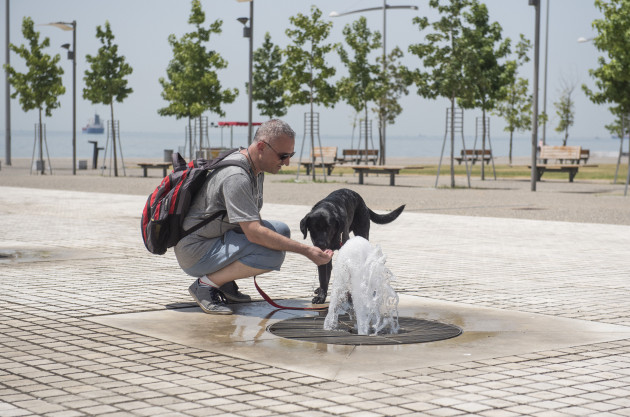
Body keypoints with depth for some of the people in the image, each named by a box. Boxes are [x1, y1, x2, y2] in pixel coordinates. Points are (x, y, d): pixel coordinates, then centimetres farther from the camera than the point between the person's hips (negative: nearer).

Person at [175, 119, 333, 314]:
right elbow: (254, 233, -31)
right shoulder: (236, 177, -25)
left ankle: (224, 283, 6)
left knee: (281, 230, 6)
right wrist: (306, 250, -30)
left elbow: (252, 221, 20)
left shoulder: (256, 169, 7)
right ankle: (205, 284, -11)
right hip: (195, 252, -10)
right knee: (272, 254, -25)